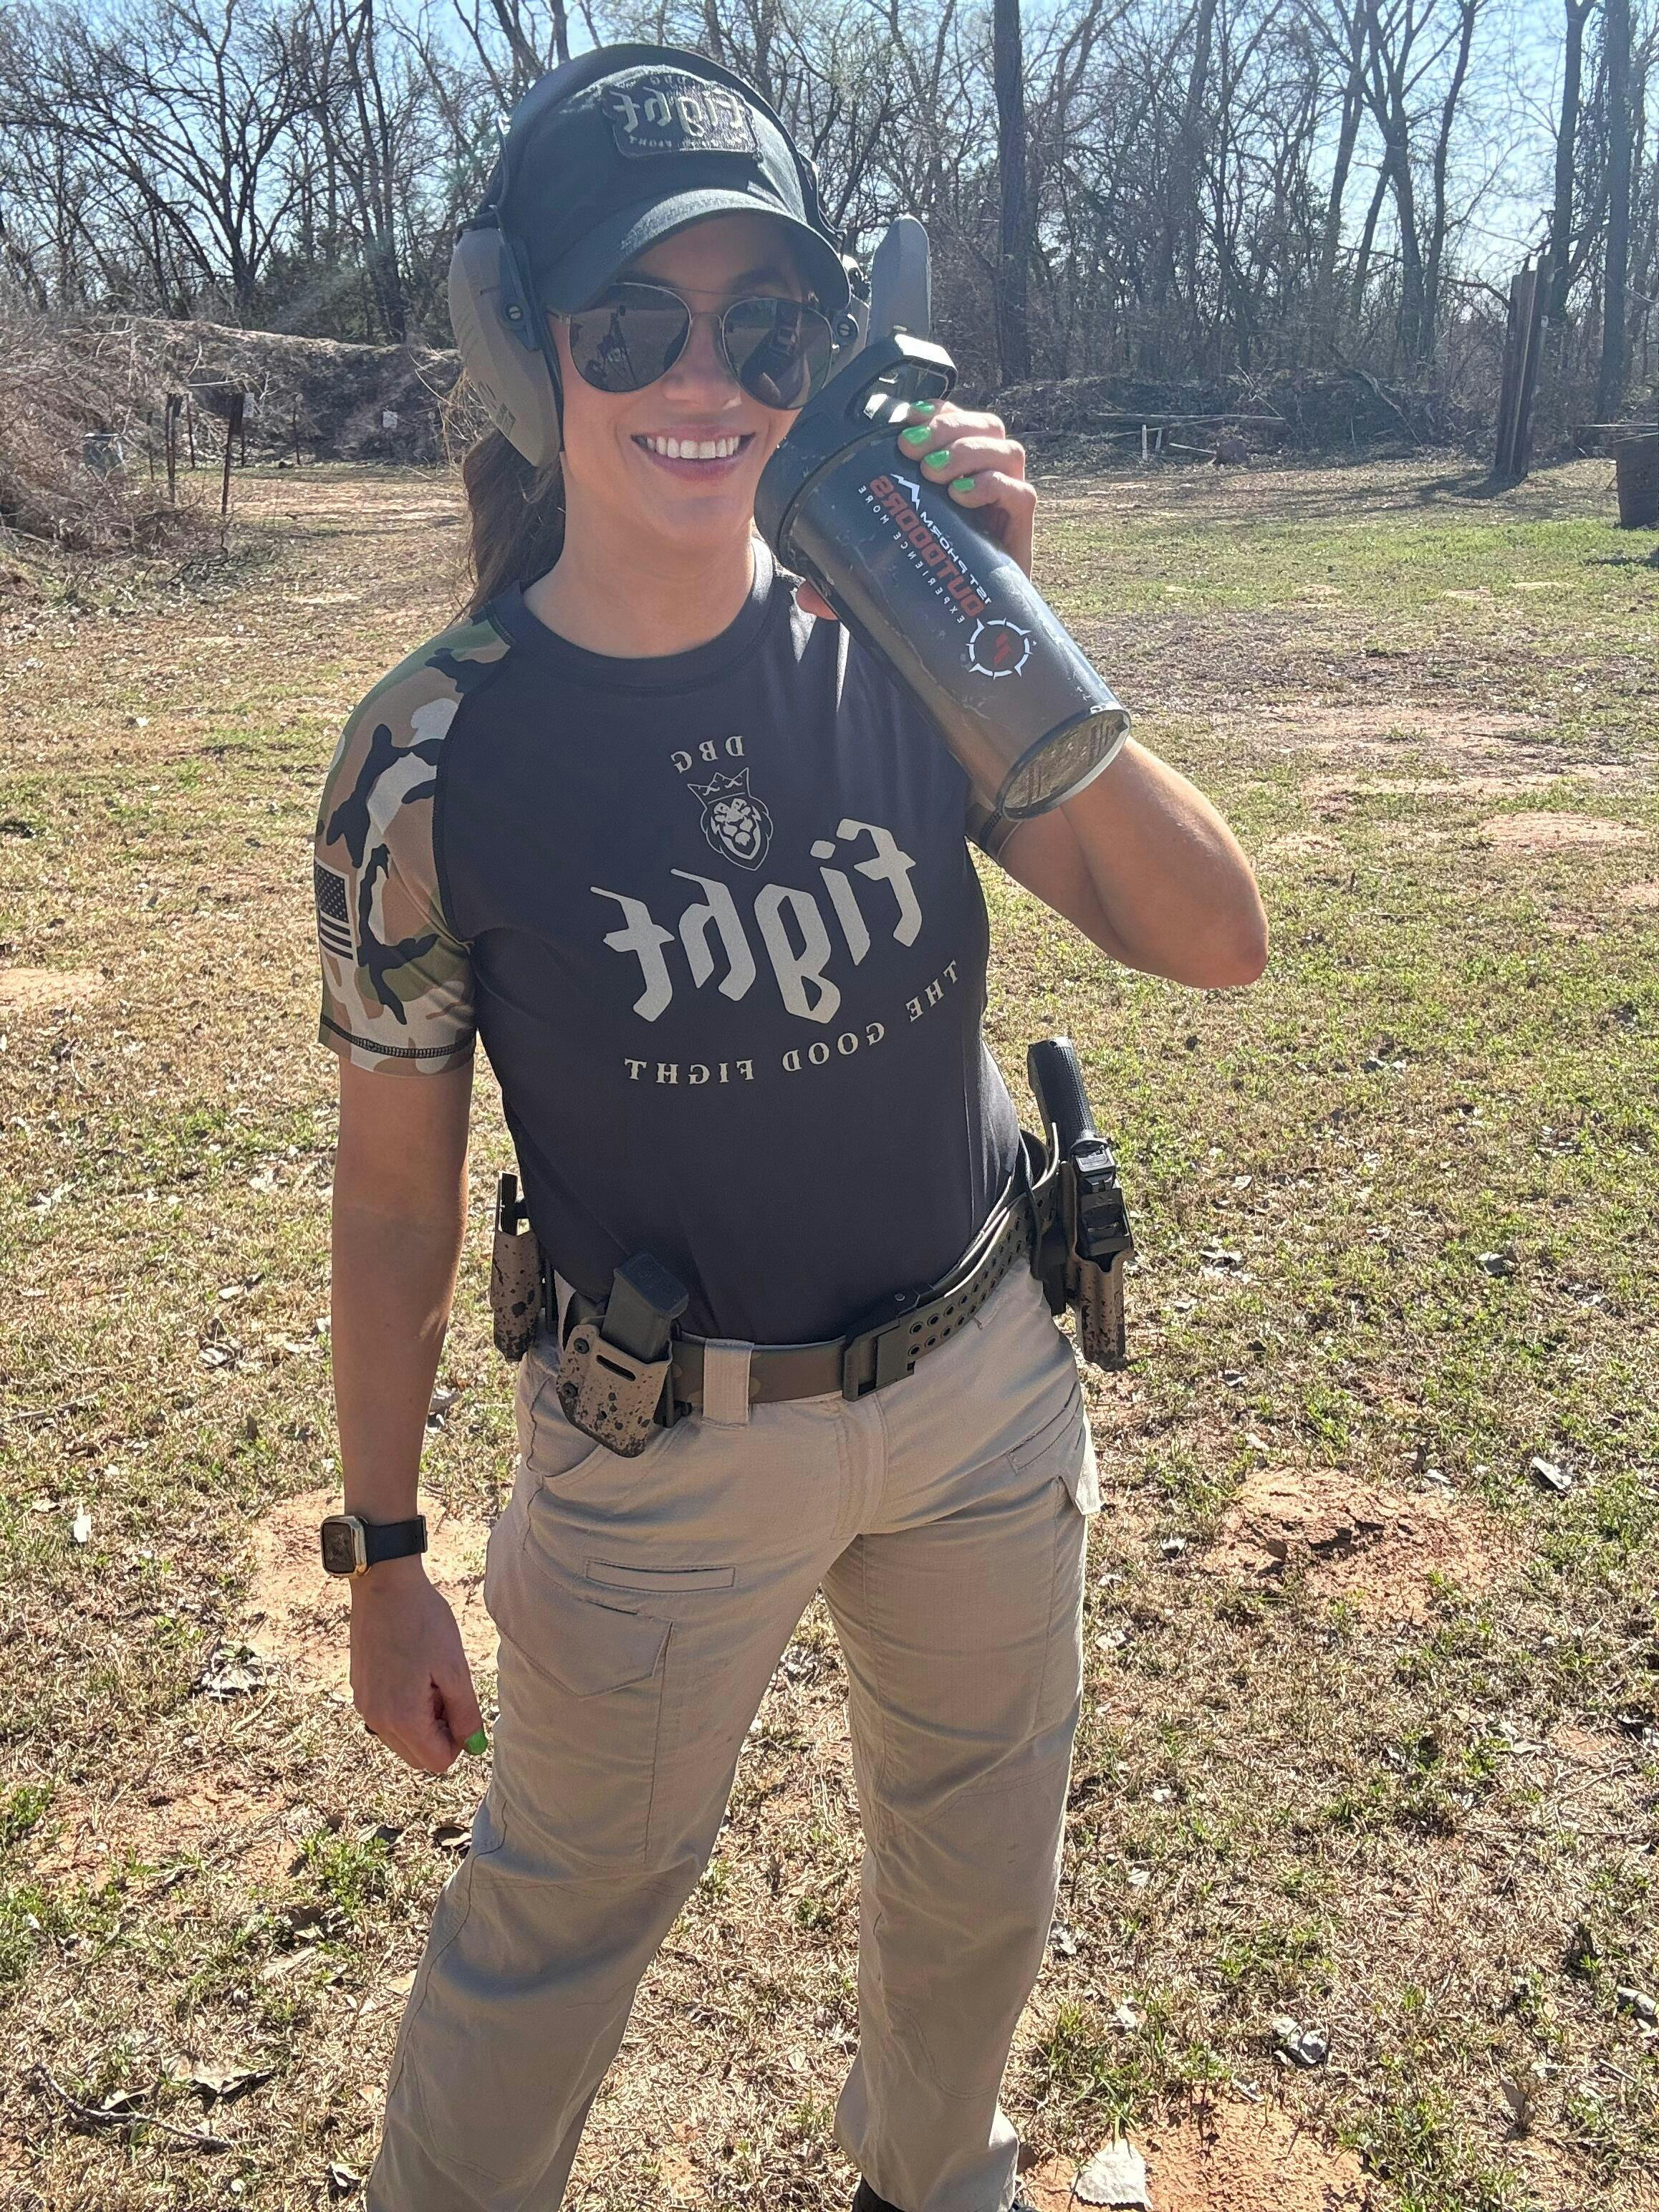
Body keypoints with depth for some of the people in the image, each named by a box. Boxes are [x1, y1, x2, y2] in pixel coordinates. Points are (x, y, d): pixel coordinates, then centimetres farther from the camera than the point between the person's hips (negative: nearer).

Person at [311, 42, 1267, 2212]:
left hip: (991, 1384, 4)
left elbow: (1217, 941, -12)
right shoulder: (437, 755, -16)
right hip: (675, 1448, -3)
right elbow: (396, 1183, -8)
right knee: (561, 1914, 16)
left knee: (983, 1867, 25)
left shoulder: (898, 644, -10)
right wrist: (383, 1559, 0)